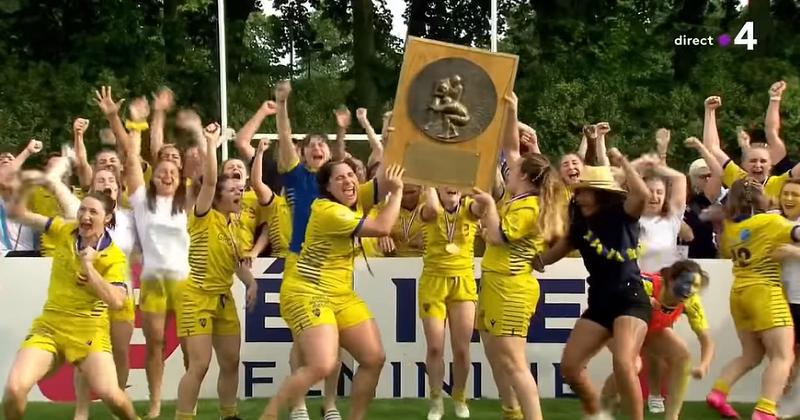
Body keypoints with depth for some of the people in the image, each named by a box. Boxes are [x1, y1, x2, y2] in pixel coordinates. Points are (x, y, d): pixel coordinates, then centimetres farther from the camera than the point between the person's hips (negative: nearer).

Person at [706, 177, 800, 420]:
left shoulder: (729, 228, 9)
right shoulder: (769, 222, -9)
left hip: (739, 293, 7)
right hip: (765, 292, -7)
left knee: (752, 355, 19)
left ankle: (717, 392, 4)